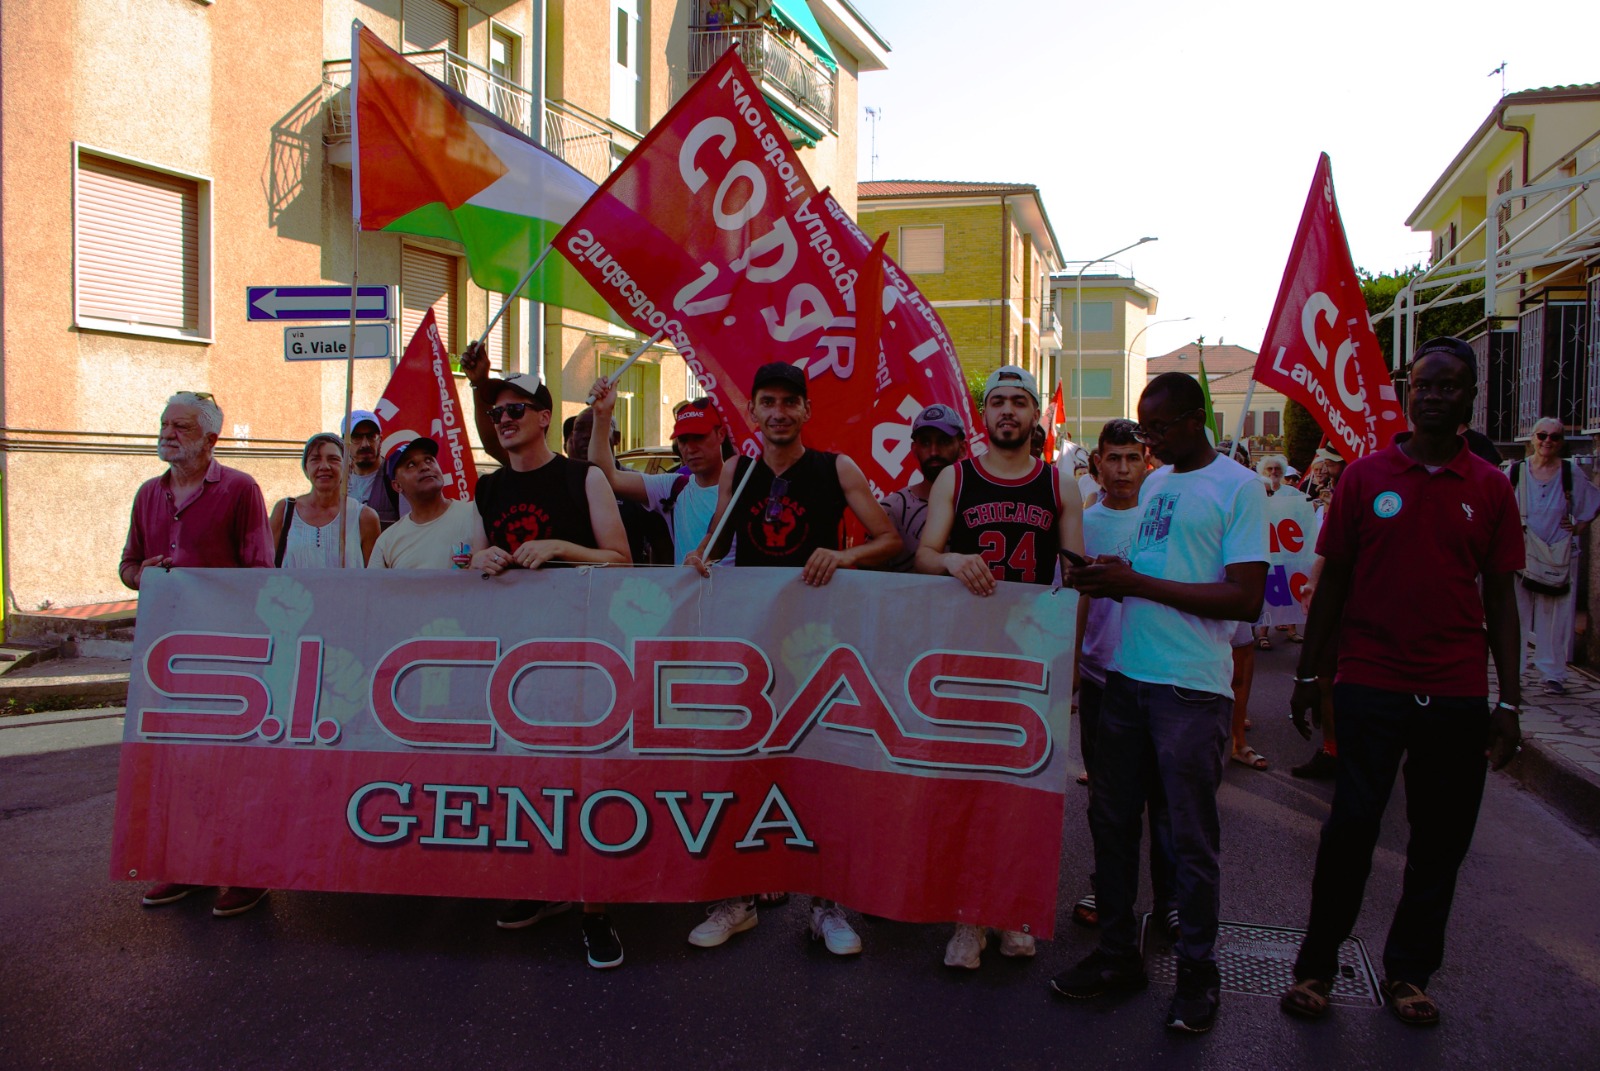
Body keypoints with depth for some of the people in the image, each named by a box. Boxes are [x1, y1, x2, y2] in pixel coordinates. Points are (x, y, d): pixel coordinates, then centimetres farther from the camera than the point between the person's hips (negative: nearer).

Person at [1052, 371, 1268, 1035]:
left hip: (1193, 687, -7)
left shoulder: (1238, 487, -7)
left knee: (1191, 837, 4)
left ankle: (1198, 973, 21)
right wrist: (1102, 581, -2)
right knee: (1111, 819, 12)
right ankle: (1118, 954, 27)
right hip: (1127, 678, 7)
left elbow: (1245, 600, -15)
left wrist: (1135, 582, -16)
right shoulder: (1152, 484, 15)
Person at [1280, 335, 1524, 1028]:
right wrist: (1308, 675, 4)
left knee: (1442, 837, 9)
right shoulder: (1366, 476, 1)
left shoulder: (1490, 489, 5)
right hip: (1371, 681, -2)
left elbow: (1500, 597, 6)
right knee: (1352, 824, 0)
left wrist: (1508, 699, 3)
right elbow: (1333, 581, 4)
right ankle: (1316, 964, 16)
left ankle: (1408, 970, 26)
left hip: (1457, 691, 2)